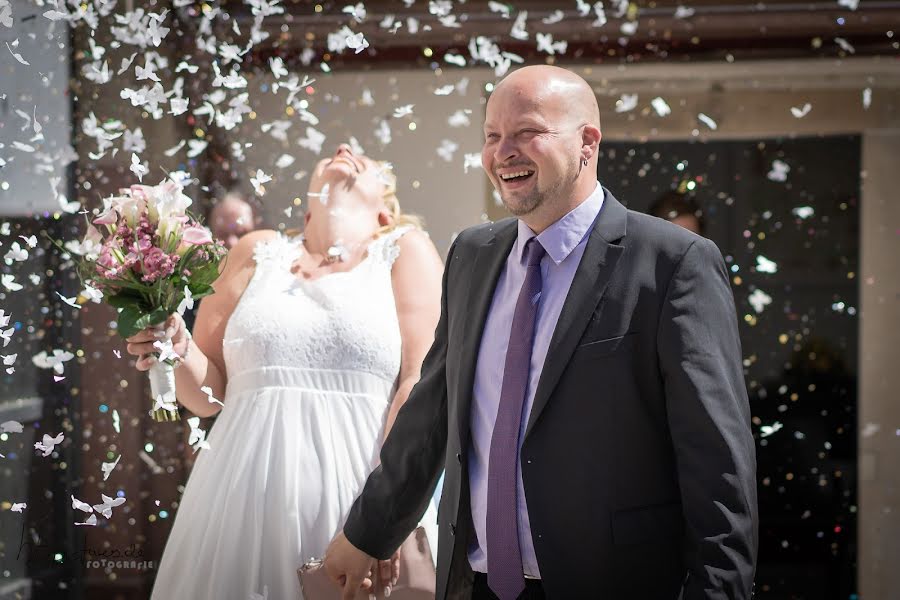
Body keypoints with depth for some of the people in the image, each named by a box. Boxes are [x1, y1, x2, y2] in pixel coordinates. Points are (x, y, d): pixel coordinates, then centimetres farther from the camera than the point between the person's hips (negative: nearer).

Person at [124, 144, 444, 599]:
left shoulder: (405, 250, 7)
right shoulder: (257, 252, 15)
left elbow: (420, 381, -4)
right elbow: (208, 394, 16)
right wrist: (180, 352, -5)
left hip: (353, 497, -2)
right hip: (244, 500, 2)